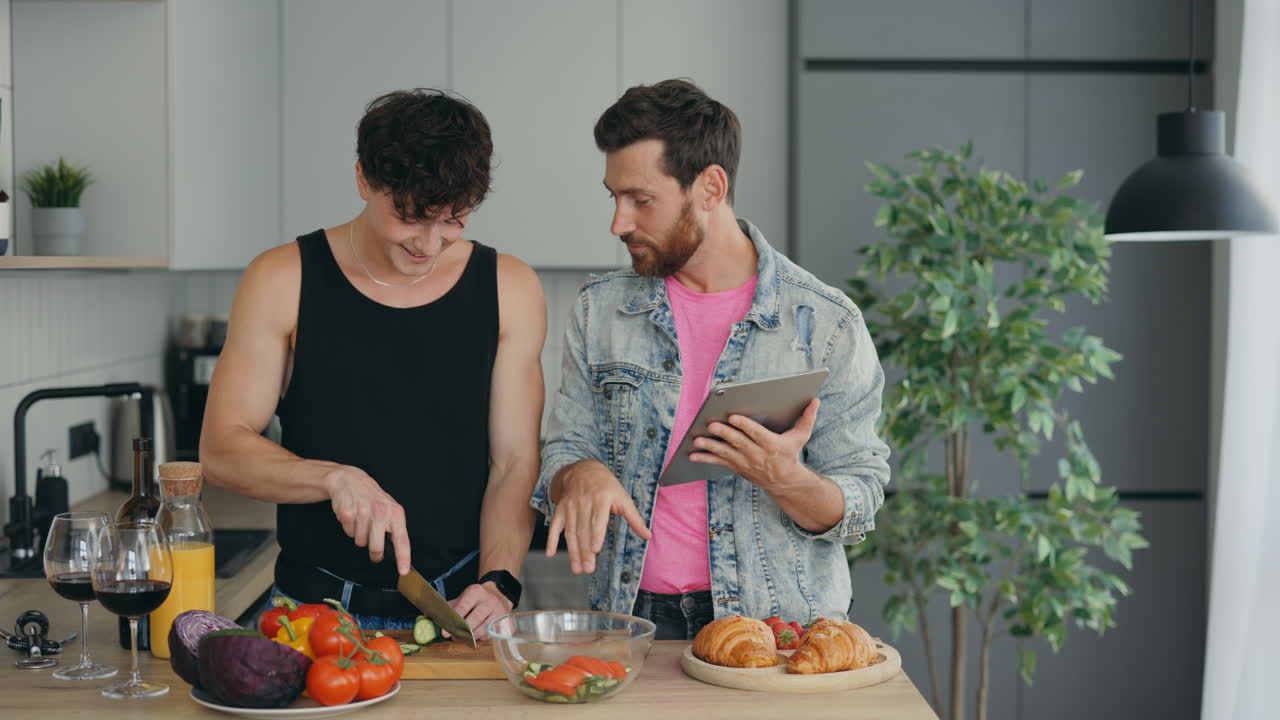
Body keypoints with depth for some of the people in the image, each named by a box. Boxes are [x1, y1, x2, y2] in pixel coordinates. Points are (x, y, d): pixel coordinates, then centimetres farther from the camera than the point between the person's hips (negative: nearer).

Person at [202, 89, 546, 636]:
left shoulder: (509, 290, 3)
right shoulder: (284, 282, 0)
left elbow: (516, 462, 3)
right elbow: (222, 449, -1)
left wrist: (498, 581, -11)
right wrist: (335, 478, -17)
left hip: (456, 608, 0)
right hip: (315, 608, 0)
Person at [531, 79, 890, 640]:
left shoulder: (826, 322, -1)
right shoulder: (600, 310, 9)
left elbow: (858, 507, 1)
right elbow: (564, 450, 11)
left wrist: (785, 480, -20)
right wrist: (579, 476, -12)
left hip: (777, 622, -2)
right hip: (633, 616, 2)